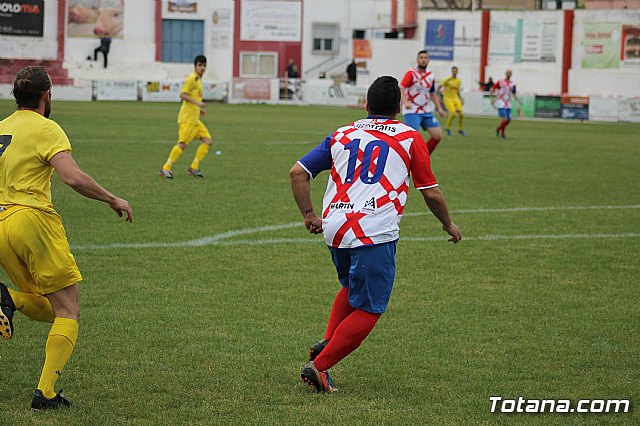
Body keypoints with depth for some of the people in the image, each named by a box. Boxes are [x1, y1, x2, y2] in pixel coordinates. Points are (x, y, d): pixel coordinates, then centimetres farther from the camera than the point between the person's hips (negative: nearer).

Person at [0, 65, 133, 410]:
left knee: (49, 308, 18)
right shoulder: (46, 129, -6)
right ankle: (45, 392, -10)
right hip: (33, 220, -7)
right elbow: (72, 177, -18)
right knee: (68, 312, 2)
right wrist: (113, 200, -8)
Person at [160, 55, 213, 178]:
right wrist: (197, 103, -23)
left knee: (208, 141, 2)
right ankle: (166, 168, -7)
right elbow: (182, 95, -17)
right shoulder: (192, 78, -9)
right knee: (182, 143, -13)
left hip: (195, 118, 9)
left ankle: (193, 168, 5)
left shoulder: (199, 79, 19)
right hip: (187, 118, -9)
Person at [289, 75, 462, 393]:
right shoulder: (411, 138, 9)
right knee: (368, 310, 2)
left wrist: (309, 215, 20)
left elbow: (297, 172, 13)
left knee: (352, 287, 29)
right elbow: (431, 193, 10)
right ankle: (319, 366, -9)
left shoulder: (342, 135, 18)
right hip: (375, 232, -5)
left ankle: (327, 342, 10)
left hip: (334, 229, 5)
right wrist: (448, 225, 26)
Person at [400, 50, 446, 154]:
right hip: (412, 112, -7)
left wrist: (439, 108, 15)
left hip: (426, 111, 7)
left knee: (437, 136, 1)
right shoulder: (411, 73, -10)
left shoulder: (431, 75, 9)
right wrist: (405, 102, -38)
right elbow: (401, 89, -21)